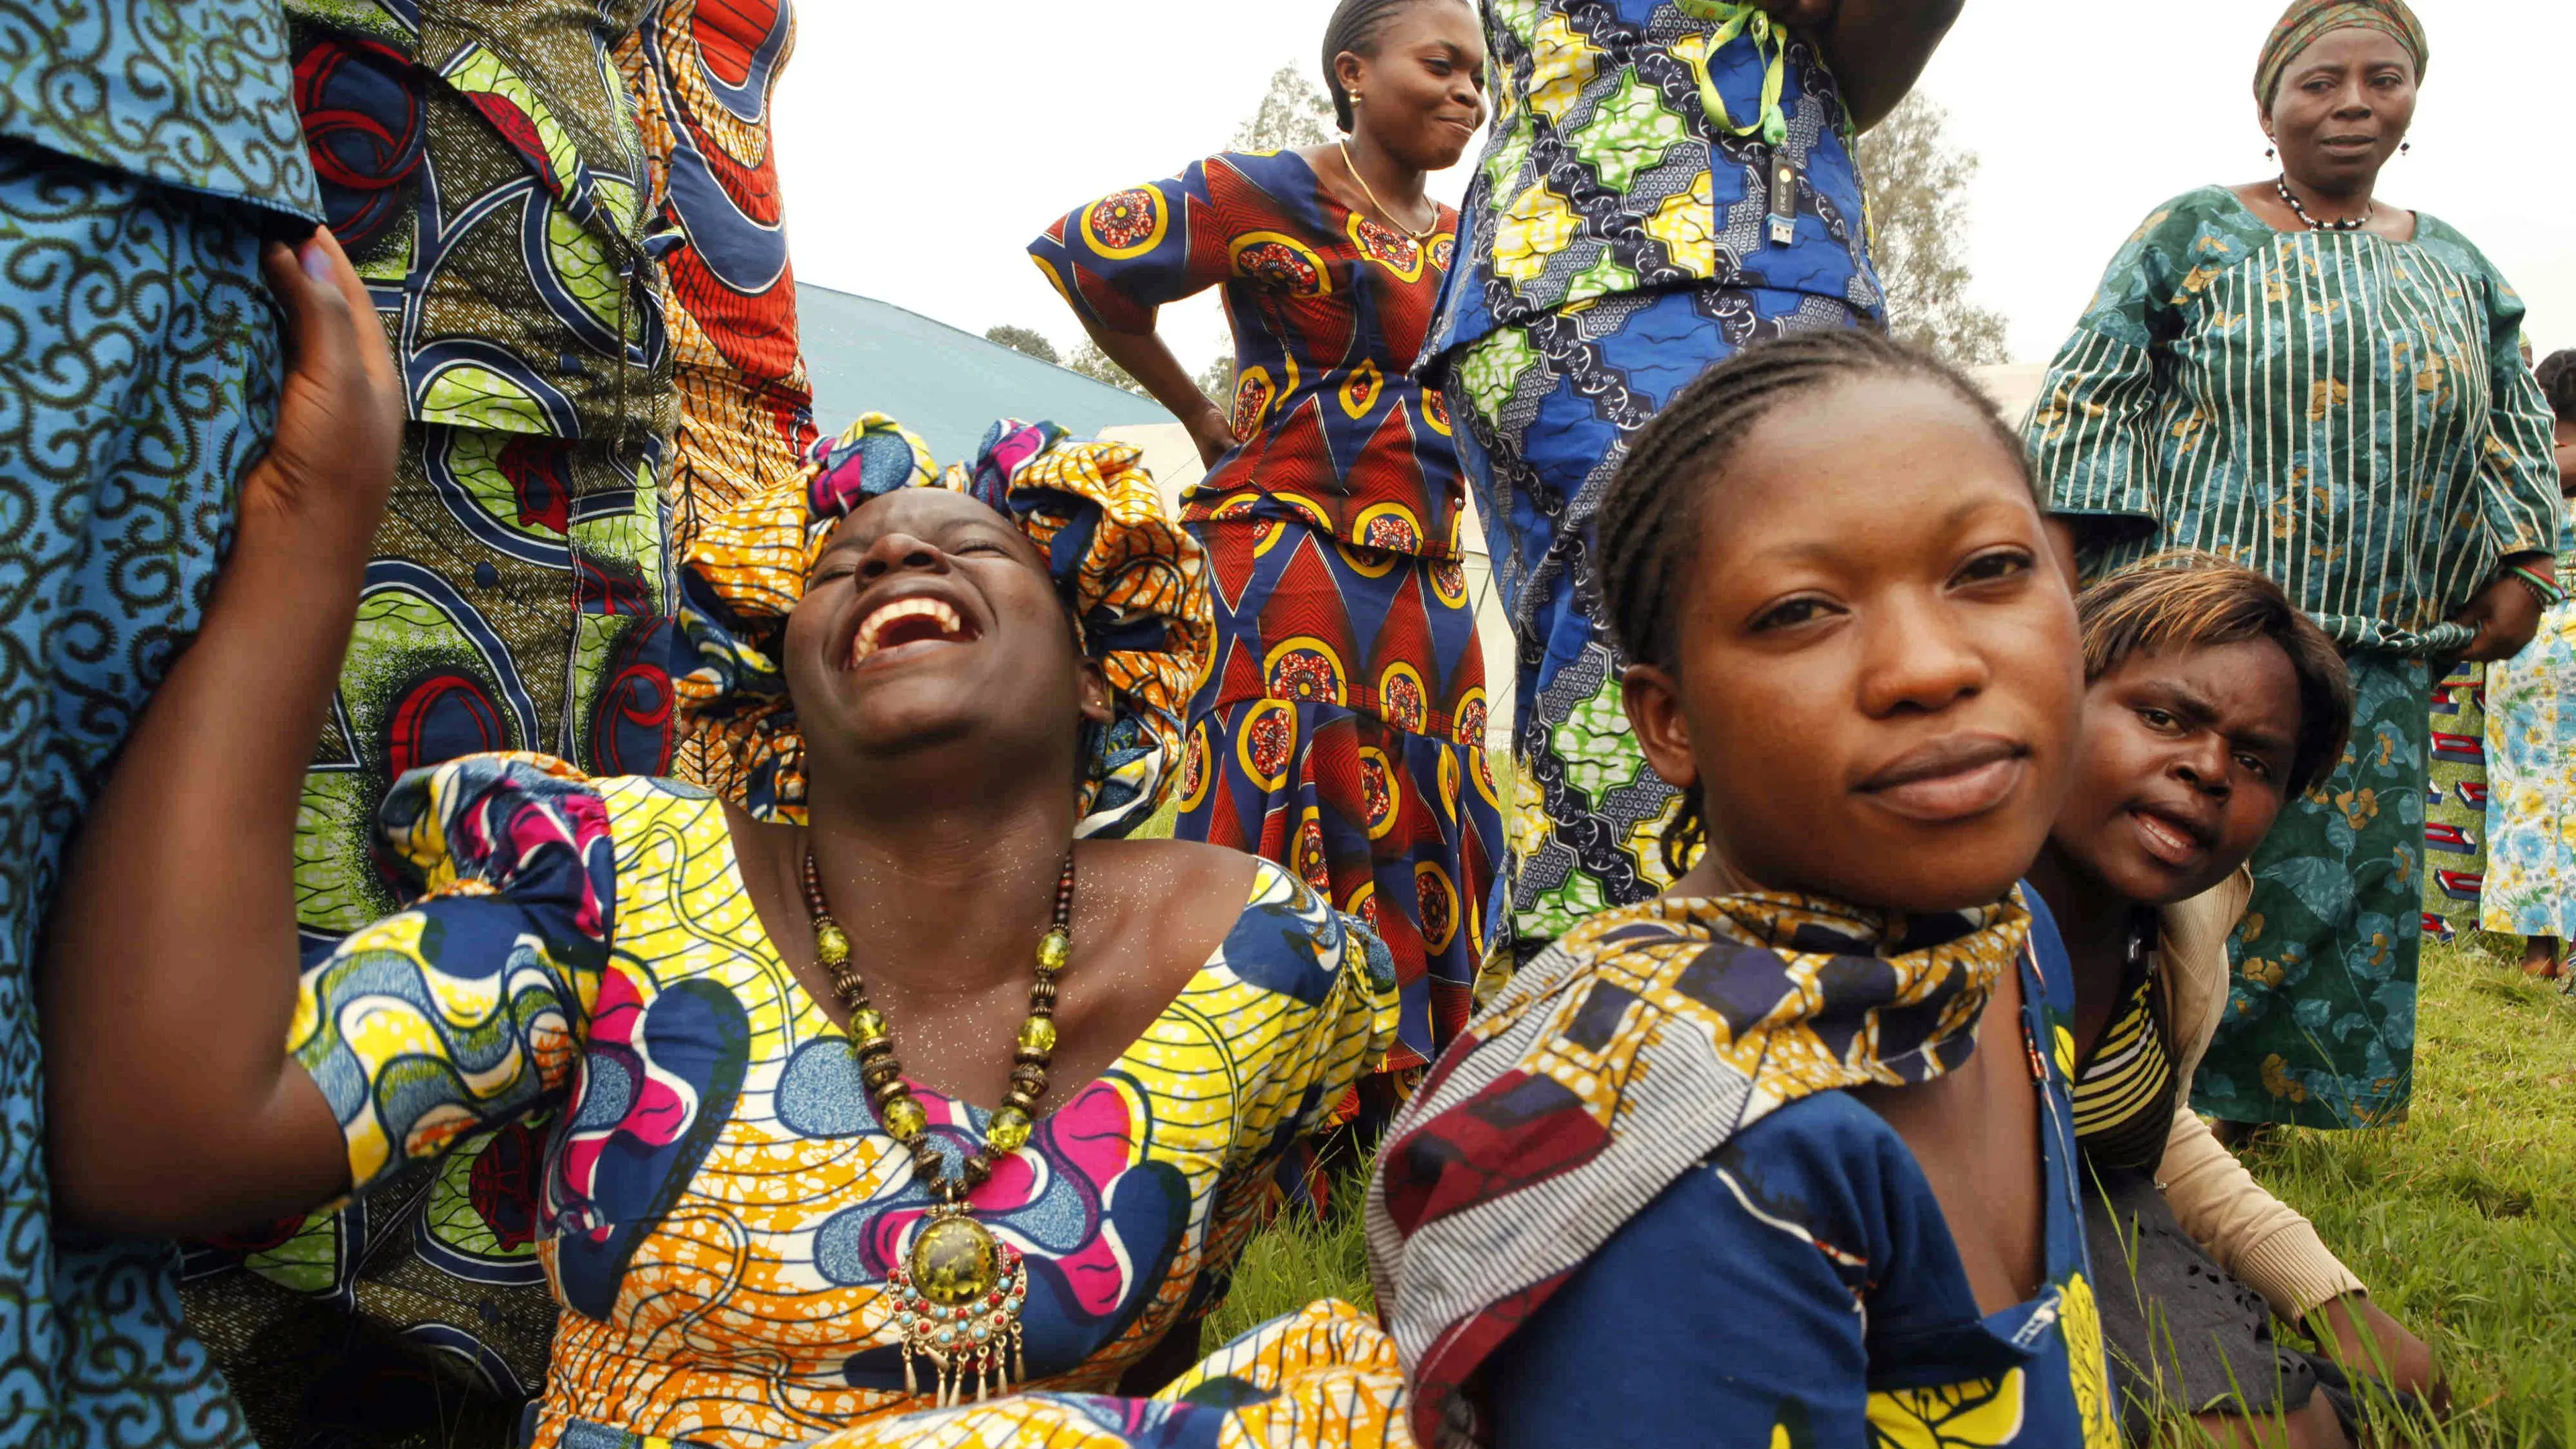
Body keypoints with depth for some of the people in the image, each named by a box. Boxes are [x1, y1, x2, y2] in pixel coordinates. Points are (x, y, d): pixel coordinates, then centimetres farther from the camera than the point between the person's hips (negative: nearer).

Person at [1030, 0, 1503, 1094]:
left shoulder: (1460, 239, 17)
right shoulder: (1278, 194, -4)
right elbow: (1081, 257, -11)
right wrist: (1203, 420, -3)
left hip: (1426, 582, 7)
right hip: (1293, 558, -7)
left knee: (1423, 839, 6)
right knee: (1291, 835, -10)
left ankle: (1401, 1108, 15)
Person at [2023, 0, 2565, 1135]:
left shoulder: (2456, 268, 16)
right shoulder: (2195, 234, 2)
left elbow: (2516, 432, 24)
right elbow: (2086, 403, -2)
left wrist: (2523, 567, 10)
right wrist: (2065, 575, -11)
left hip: (2381, 648, 5)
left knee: (2343, 874, 5)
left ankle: (2263, 1095, 19)